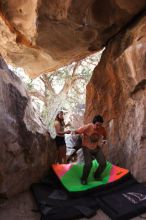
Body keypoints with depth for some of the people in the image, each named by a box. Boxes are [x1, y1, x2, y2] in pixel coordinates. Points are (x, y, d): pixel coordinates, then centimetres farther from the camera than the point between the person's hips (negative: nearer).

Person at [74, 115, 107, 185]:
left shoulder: (102, 129, -12)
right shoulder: (87, 127, -25)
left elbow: (104, 135, 11)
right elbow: (77, 131, -20)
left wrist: (104, 139, -6)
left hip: (96, 148, 5)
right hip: (87, 148, -4)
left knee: (103, 163, -3)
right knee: (88, 164, -21)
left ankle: (96, 176, 27)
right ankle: (83, 179, 7)